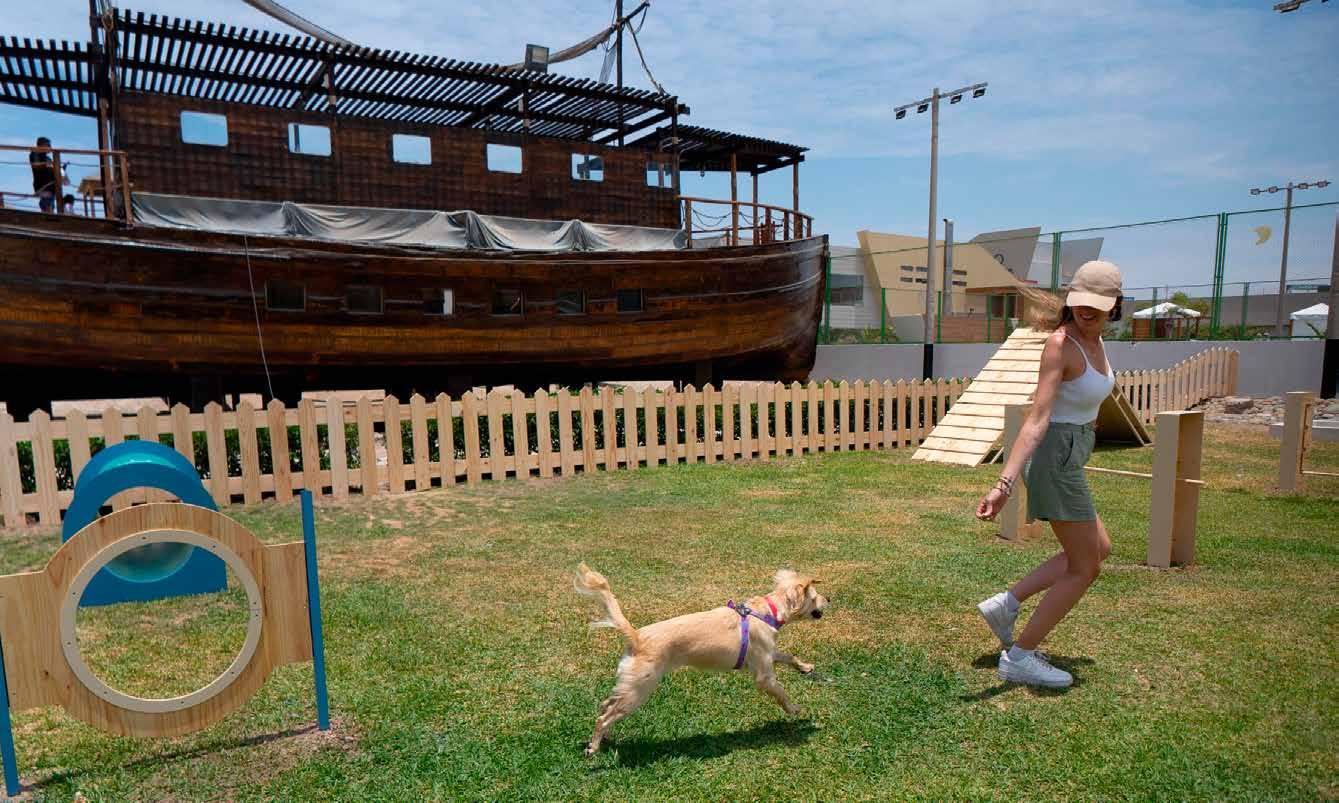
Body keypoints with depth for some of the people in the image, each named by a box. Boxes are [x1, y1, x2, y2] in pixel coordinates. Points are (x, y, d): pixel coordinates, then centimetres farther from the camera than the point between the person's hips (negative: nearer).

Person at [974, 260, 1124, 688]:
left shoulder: (1094, 340, 6)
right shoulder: (1061, 345, -21)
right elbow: (1037, 419, -29)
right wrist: (1005, 482, -35)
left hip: (1071, 455, 9)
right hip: (1055, 456, -9)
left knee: (1099, 549, 23)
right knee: (1083, 569, 3)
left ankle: (1006, 603, 21)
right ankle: (1018, 657, 13)